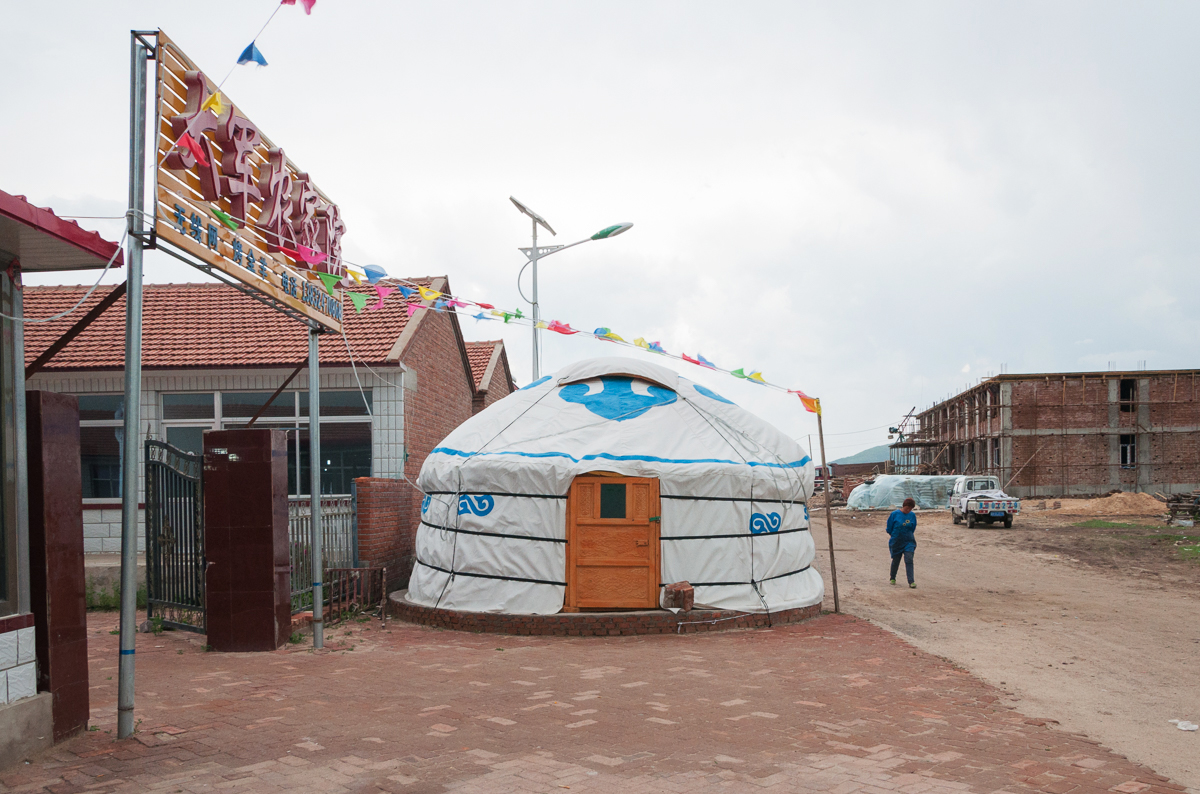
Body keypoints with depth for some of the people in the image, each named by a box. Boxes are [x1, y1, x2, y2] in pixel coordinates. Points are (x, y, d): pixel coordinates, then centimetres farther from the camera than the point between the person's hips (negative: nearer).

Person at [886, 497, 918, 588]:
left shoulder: (912, 515, 0)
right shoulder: (895, 514, -8)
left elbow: (913, 529, 13)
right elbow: (889, 529, 0)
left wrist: (908, 536, 9)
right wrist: (895, 536, 8)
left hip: (909, 542, 1)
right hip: (896, 542, -1)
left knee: (909, 560, -11)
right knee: (895, 561, 10)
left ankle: (911, 582, -12)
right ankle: (892, 579, 32)